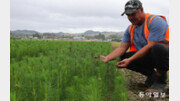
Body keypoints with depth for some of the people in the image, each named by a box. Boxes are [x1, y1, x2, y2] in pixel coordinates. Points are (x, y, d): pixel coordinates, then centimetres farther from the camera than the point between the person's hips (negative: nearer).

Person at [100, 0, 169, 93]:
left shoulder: (155, 21, -17)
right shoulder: (130, 29, 6)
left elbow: (150, 46, -25)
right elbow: (122, 48, -1)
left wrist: (130, 60, -29)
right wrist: (106, 58, -18)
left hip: (165, 53, -6)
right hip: (148, 57, 7)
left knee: (157, 48, -39)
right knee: (123, 57, -9)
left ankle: (161, 81, -12)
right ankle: (152, 75, 7)